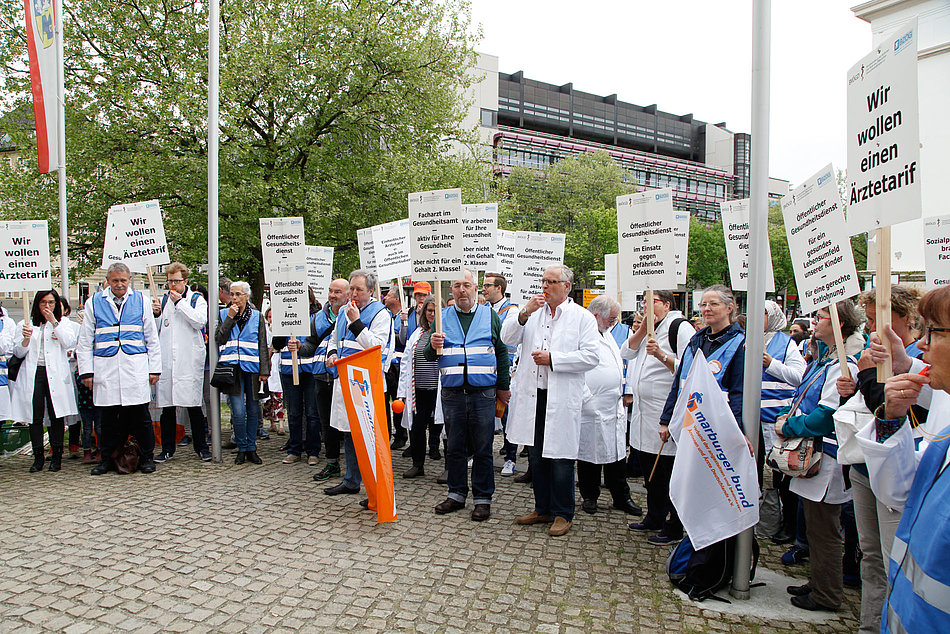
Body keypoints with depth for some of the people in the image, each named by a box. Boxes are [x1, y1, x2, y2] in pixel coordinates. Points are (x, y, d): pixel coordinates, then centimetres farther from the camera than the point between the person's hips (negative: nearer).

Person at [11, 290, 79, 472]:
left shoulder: (63, 322, 11)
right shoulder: (28, 324, 13)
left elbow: (69, 343, -7)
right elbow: (18, 353, 9)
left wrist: (54, 322, -9)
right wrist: (26, 338, -11)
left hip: (55, 373, -1)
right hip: (33, 374, 1)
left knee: (56, 415, -2)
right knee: (35, 416, -1)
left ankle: (56, 456, 6)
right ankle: (38, 457, 9)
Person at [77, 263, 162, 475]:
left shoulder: (140, 301, 9)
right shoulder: (94, 303, 9)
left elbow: (152, 339, 10)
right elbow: (85, 342, 10)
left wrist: (154, 368, 4)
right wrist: (86, 371, 3)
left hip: (136, 368, -1)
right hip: (105, 368, 1)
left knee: (140, 414, 0)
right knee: (108, 416, 6)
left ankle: (146, 457, 13)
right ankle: (106, 459, 20)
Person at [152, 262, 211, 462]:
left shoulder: (197, 299, 6)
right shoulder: (163, 300, 15)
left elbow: (200, 321, -11)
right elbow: (156, 330, 15)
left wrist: (180, 303, -11)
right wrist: (156, 314, -4)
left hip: (189, 360, -3)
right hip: (166, 361, 4)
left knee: (193, 405, -3)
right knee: (167, 406, 6)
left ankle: (201, 447, 8)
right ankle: (167, 449, 16)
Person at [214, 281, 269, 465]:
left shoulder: (257, 316, 8)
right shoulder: (224, 314, 9)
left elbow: (263, 345, 6)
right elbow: (218, 339, -2)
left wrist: (264, 370, -2)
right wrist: (230, 318, -8)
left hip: (252, 367, 1)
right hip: (232, 367, -1)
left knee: (252, 410, 6)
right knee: (238, 412, -8)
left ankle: (251, 448, 18)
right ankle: (241, 448, 8)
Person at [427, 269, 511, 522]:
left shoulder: (489, 316, 7)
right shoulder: (443, 317, 9)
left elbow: (502, 352, 9)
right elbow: (429, 356, 6)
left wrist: (503, 386, 6)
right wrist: (433, 346, -18)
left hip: (483, 393, -1)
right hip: (452, 393, 2)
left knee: (482, 448, 4)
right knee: (454, 446, 9)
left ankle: (482, 498, 15)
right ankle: (456, 494, 23)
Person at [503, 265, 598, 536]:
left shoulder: (582, 318, -2)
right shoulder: (533, 312, 11)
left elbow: (590, 357, -10)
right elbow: (508, 338, 3)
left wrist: (552, 359, -13)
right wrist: (524, 313, -11)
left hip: (562, 399, -4)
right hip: (532, 395, 5)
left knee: (560, 457, 2)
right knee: (536, 455, 14)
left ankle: (563, 514, 18)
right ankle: (543, 509, 29)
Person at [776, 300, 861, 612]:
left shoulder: (843, 365, -19)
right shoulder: (822, 358, 12)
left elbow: (826, 416, -24)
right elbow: (804, 395, 21)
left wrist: (787, 427, -13)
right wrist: (789, 416, 3)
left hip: (826, 458, -10)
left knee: (823, 529, 4)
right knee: (814, 525, 20)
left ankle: (827, 595, 19)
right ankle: (818, 582, 34)